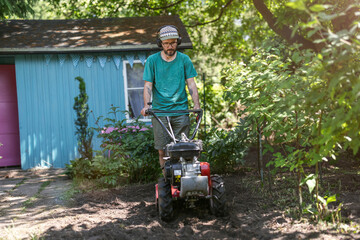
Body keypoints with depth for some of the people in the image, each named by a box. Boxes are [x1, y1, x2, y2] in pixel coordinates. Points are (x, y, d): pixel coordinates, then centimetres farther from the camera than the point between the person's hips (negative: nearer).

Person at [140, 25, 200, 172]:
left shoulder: (184, 59, 7)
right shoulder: (152, 60, 5)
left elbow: (191, 84, 5)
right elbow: (148, 85, 2)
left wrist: (196, 104, -9)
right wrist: (146, 105, -13)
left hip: (181, 111, 0)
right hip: (160, 112, 0)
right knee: (162, 151, 1)